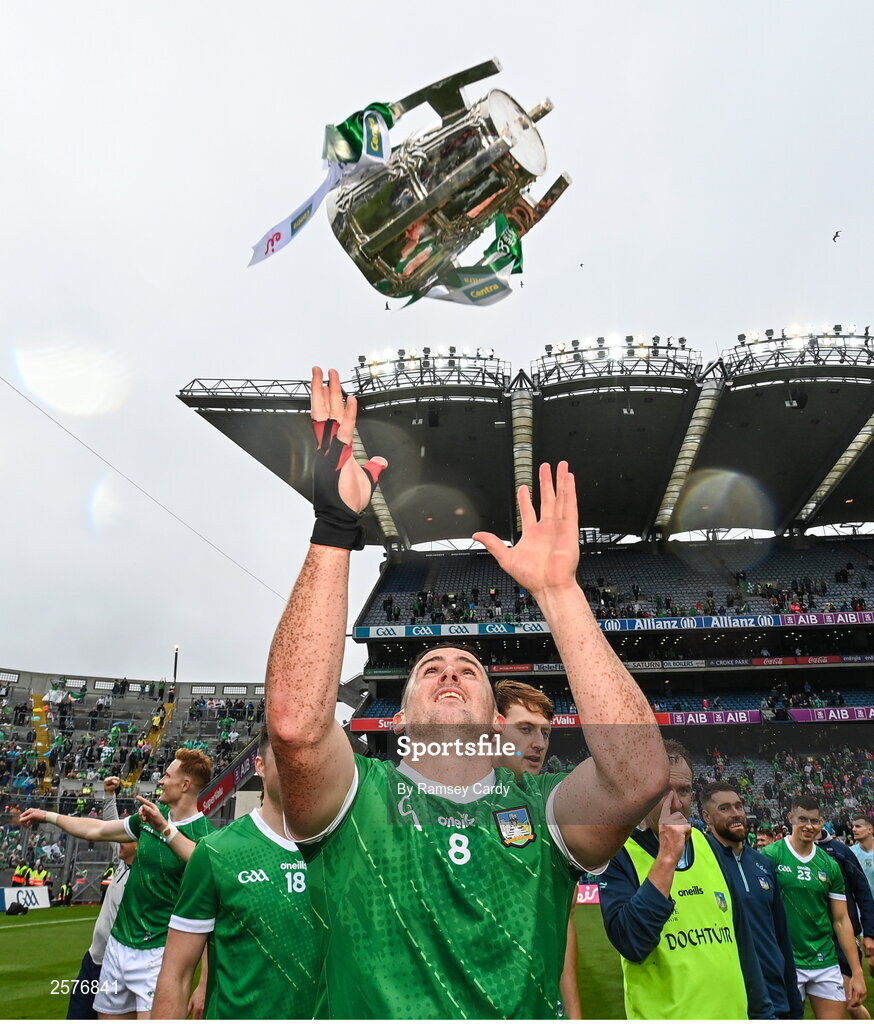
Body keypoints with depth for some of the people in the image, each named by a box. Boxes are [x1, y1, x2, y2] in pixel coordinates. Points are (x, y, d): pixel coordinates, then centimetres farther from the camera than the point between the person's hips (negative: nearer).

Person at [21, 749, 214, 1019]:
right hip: (118, 944, 7)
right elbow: (98, 830, 17)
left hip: (157, 953, -7)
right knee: (108, 1013, 18)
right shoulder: (153, 815, 3)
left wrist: (165, 828, -40)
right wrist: (48, 816, 22)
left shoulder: (204, 833, -19)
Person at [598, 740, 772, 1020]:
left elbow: (740, 934, 11)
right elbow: (631, 943, -28)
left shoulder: (708, 845, 4)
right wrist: (667, 857, -30)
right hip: (664, 1014, -5)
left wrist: (761, 1010, 10)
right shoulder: (618, 856, -15)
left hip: (733, 1012, 5)